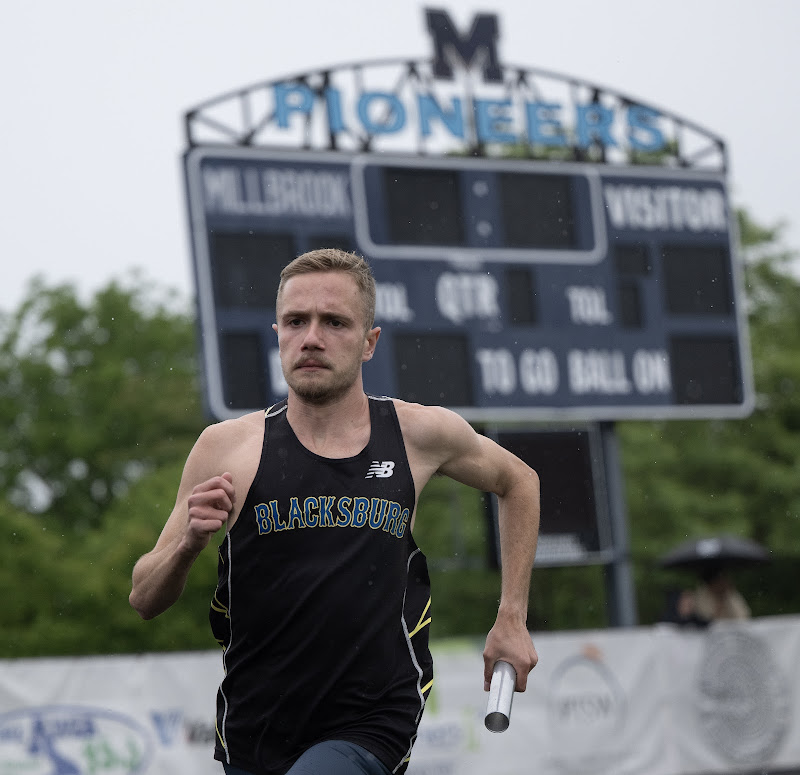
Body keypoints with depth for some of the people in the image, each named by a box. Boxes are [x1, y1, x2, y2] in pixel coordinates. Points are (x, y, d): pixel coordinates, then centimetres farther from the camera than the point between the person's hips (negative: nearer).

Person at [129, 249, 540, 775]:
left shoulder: (420, 435, 1)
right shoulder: (227, 448, -1)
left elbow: (518, 481, 21)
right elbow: (145, 601, 3)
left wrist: (512, 620, 17)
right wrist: (188, 545, -18)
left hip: (371, 730, -2)